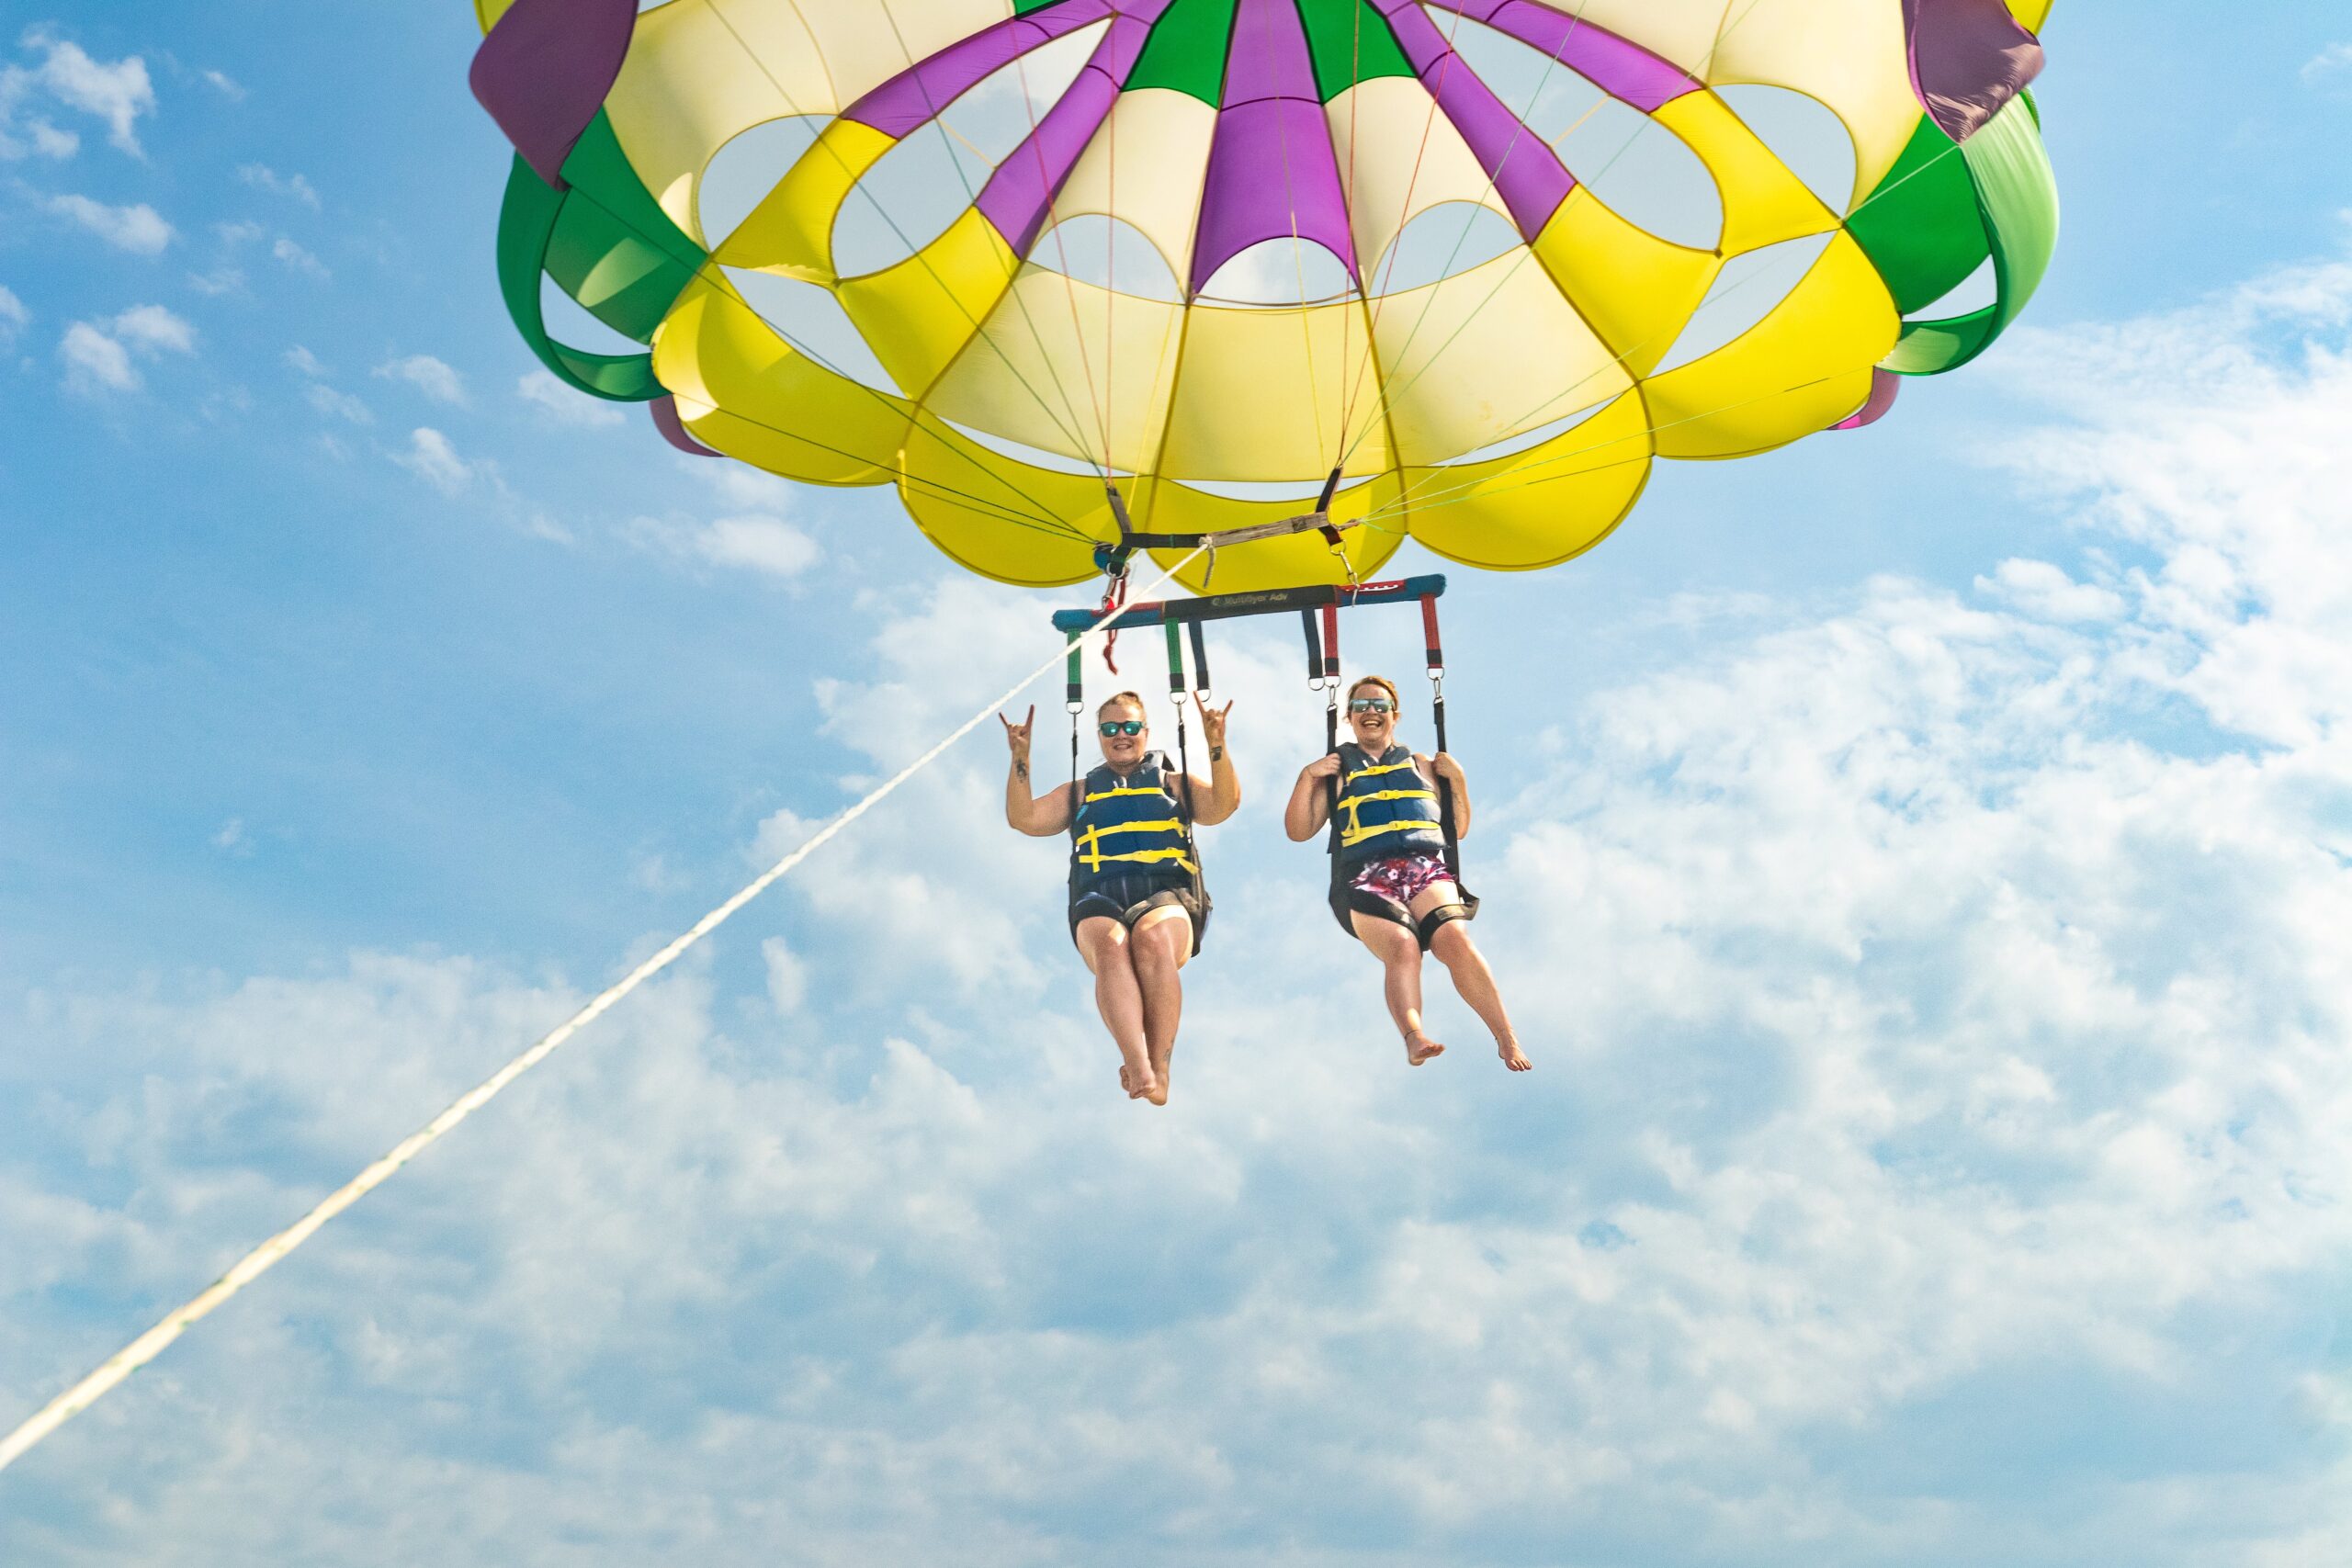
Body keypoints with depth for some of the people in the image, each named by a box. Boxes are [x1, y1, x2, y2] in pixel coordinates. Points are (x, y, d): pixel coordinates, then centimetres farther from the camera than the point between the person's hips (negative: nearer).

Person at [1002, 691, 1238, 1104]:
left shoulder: (1174, 783, 27)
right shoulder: (1079, 792, 31)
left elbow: (1224, 805, 9)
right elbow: (1023, 819, 18)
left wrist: (1216, 746, -4)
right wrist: (1021, 759, 5)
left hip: (1166, 895, 0)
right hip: (1100, 900, 1)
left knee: (1152, 939, -39)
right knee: (1111, 945, -38)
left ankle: (1159, 1069, -38)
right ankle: (1141, 1074, -51)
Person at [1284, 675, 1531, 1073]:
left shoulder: (1422, 765, 28)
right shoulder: (1336, 769, 23)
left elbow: (1459, 830, 28)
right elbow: (1298, 832, 15)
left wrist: (1457, 780, 15)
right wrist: (1307, 778, 3)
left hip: (1427, 870, 1)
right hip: (1366, 877, -1)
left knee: (1456, 939, -29)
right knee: (1401, 946, -34)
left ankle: (1508, 1041, -30)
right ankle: (1413, 1035, -51)